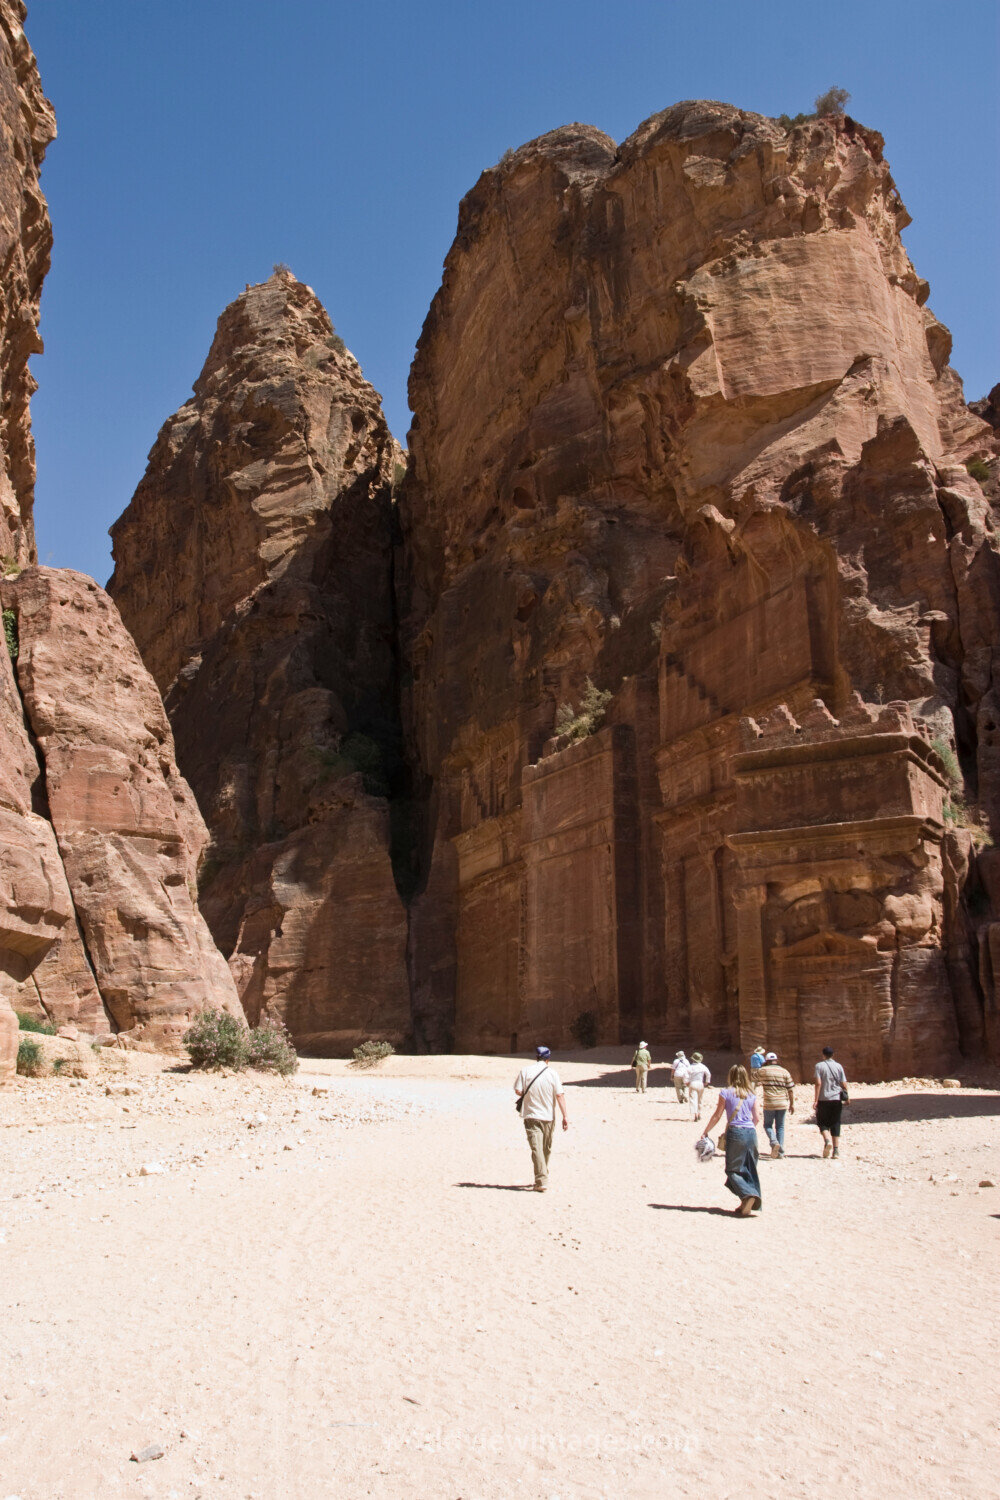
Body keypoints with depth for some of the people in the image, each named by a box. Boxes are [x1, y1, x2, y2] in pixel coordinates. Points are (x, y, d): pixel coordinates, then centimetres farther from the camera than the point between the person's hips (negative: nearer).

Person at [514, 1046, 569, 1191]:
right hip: (548, 1116, 2)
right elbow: (559, 1095, -8)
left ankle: (542, 1181, -15)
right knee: (546, 1149, 18)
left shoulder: (525, 1070, -4)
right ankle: (543, 1176, 31)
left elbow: (518, 1091, -6)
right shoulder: (552, 1073, -3)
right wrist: (565, 1116, -6)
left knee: (536, 1148, -5)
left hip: (531, 1115, -1)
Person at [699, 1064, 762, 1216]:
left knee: (732, 1169, 3)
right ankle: (748, 1204, 8)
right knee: (749, 1169, 12)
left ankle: (748, 1195, -19)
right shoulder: (751, 1094, 9)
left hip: (735, 1131, -4)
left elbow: (717, 1116, 0)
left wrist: (705, 1132, 10)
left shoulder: (726, 1093, -1)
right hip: (751, 1132, 4)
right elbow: (757, 1118, 11)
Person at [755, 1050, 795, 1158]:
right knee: (780, 1127, 13)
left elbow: (754, 1078, 20)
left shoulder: (762, 1071, 0)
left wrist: (759, 1084, 42)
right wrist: (792, 1104, 8)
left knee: (768, 1125, 12)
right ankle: (781, 1152, 10)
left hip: (769, 1104, -2)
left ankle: (774, 1141, -15)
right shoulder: (785, 1072, 3)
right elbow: (791, 1089, 1)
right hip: (782, 1104, 2)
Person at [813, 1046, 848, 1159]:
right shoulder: (838, 1066, 5)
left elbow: (818, 1083, -11)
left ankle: (827, 1141, -17)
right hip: (837, 1099, 3)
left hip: (823, 1099, -3)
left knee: (823, 1122, 9)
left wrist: (815, 1100, -9)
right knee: (835, 1124, 10)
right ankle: (836, 1150, 5)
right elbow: (844, 1084, 3)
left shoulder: (819, 1066, -4)